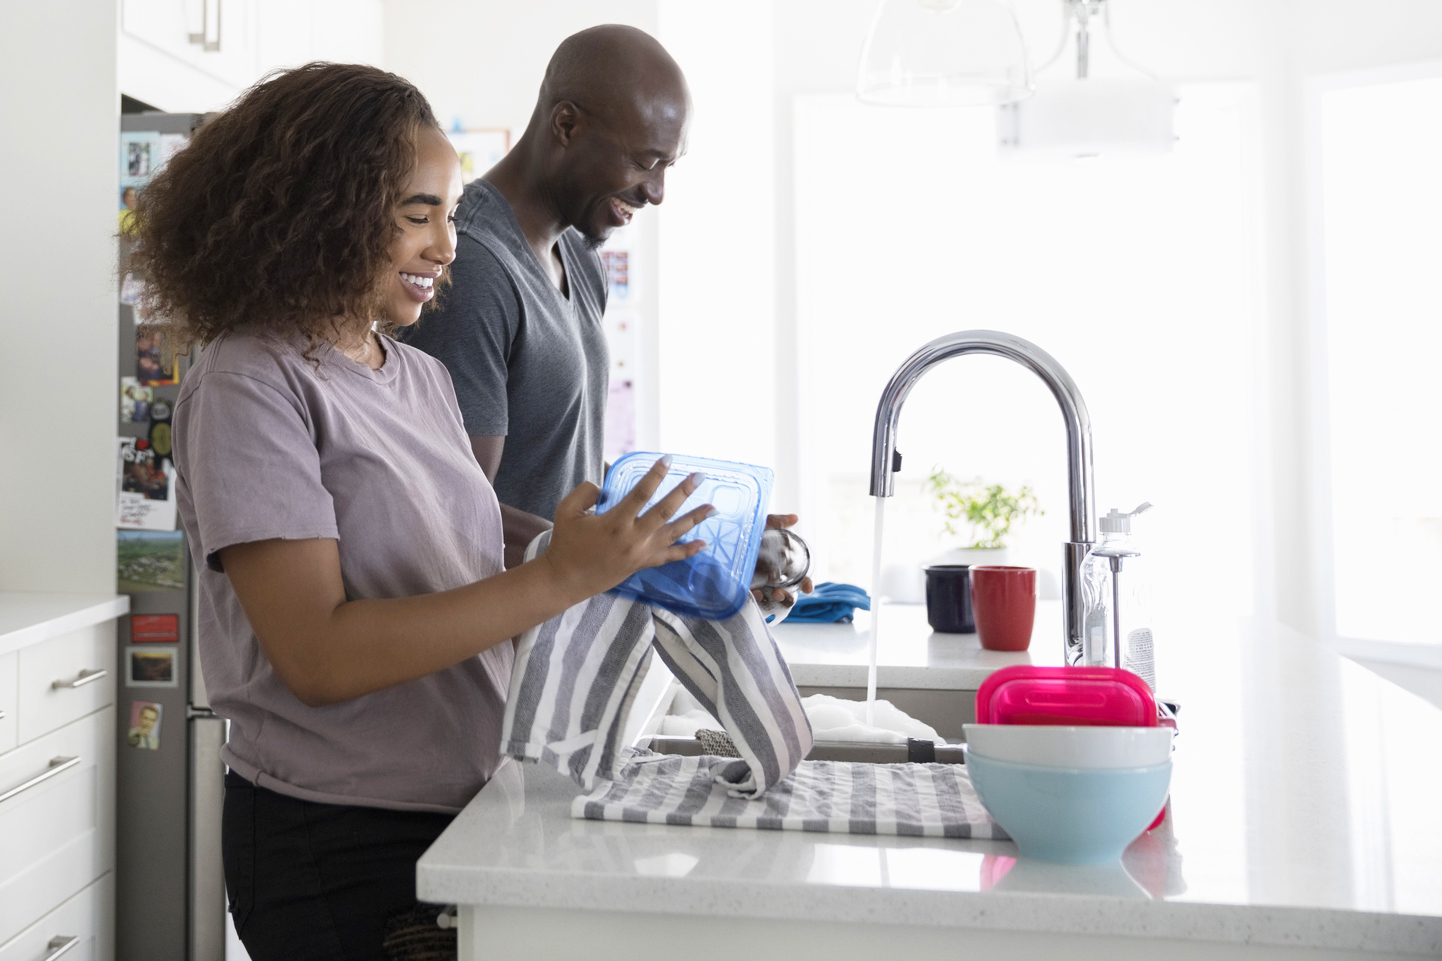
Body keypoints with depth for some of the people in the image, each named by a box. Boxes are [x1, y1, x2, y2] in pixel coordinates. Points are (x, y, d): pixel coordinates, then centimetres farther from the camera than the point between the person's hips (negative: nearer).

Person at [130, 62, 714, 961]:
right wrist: (563, 577, -25)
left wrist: (619, 562, -7)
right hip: (336, 844, -6)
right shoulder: (251, 384, -14)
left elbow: (461, 577, 7)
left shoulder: (424, 376, 8)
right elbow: (318, 657, -22)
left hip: (461, 816, 7)